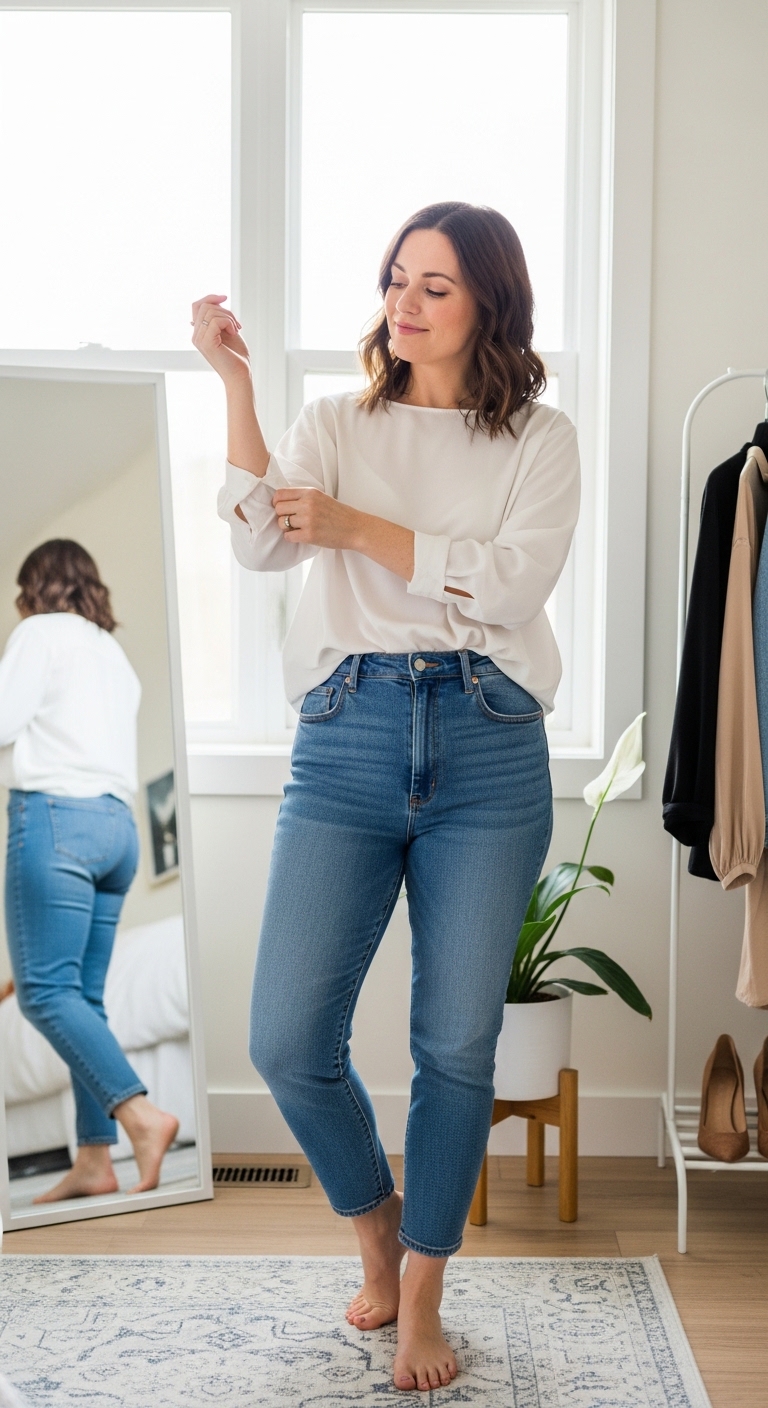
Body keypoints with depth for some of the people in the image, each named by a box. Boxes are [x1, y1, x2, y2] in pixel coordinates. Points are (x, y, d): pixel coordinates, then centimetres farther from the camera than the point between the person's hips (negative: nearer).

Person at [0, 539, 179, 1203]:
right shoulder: (114, 652, 24)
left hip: (56, 814, -8)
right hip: (116, 824, 8)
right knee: (84, 995, 6)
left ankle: (140, 1113, -23)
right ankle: (94, 1160, 3)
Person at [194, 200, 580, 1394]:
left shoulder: (540, 440, 8)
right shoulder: (337, 425, 11)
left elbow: (513, 580, -8)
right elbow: (259, 544, -6)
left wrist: (354, 526, -11)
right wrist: (237, 383, -13)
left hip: (486, 750, -1)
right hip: (347, 739, 1)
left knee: (457, 1043, 2)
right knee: (288, 1041, -4)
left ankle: (421, 1302, 21)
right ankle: (377, 1229, 26)